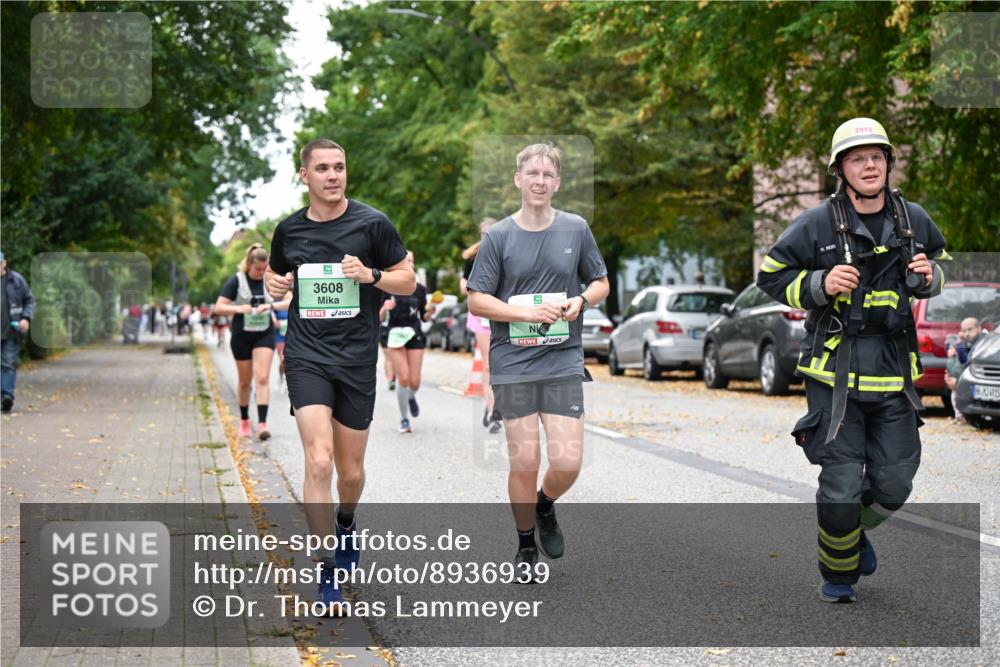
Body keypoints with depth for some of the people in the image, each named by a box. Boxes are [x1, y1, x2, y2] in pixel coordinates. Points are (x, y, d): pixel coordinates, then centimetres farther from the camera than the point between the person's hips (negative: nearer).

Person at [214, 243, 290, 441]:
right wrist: (239, 308, -26)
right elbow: (219, 308, -9)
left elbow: (290, 302, -3)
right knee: (245, 381, 10)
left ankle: (262, 423, -16)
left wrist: (271, 306, -20)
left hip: (265, 335, 1)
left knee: (262, 378, -12)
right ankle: (244, 421, 27)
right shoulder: (236, 281, -6)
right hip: (242, 336, -1)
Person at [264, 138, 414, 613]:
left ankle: (346, 522, 46)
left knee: (350, 470, 11)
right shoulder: (289, 230, 5)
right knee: (319, 462, -16)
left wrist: (371, 275, -16)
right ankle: (329, 571, -7)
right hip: (306, 355, 0)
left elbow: (408, 280, 3)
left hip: (357, 359, 0)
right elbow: (275, 273, 23)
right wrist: (275, 285, -1)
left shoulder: (372, 223, -3)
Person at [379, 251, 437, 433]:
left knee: (414, 382, -2)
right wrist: (385, 308, -21)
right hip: (395, 335, -2)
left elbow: (424, 317, 12)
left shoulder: (419, 289, 5)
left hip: (415, 336, 2)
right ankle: (404, 420, 6)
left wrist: (431, 311, -9)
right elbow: (379, 317, 0)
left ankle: (411, 397, 36)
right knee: (404, 379, -10)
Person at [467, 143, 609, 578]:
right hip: (512, 365, -1)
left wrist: (580, 301, -7)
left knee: (568, 463, -7)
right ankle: (526, 546, 23)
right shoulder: (498, 236, -1)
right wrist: (529, 313, -14)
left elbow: (600, 282, 16)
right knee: (524, 463, 0)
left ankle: (545, 508, 28)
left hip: (564, 362, 1)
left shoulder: (576, 229, 5)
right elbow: (476, 300, -1)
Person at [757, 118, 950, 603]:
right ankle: (837, 573, 23)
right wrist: (821, 285, -16)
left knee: (894, 485, 6)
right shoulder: (816, 225, -6)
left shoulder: (914, 220, 6)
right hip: (835, 371, -4)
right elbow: (771, 276, 1)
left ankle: (859, 528, 40)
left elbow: (941, 261, 25)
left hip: (893, 375, 4)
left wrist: (929, 277, 1)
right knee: (841, 484, -3)